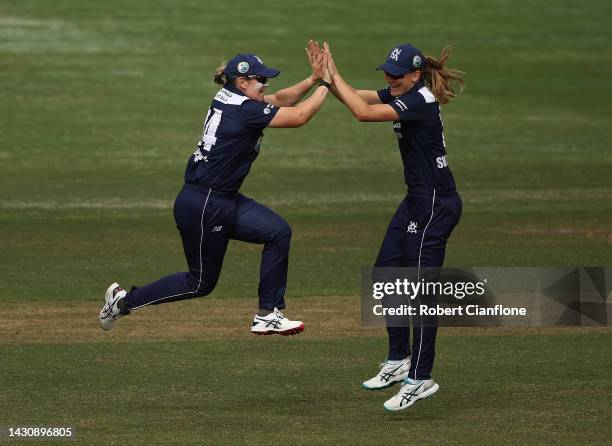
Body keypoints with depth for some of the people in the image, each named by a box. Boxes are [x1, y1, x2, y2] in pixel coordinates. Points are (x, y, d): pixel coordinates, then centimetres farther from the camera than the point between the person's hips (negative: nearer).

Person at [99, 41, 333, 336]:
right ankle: (126, 300, 17)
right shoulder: (244, 110, -20)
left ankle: (267, 317, 4)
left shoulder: (230, 98, 7)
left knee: (278, 232, 0)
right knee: (201, 282, 5)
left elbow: (282, 99, 14)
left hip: (224, 201, 10)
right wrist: (325, 84, -8)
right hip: (203, 207, -10)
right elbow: (299, 117, -20)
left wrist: (315, 78, 2)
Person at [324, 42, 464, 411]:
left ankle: (420, 378, -7)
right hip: (419, 201, 10)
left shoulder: (420, 101, -20)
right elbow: (356, 97, 8)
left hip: (436, 204, -10)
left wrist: (334, 75, -18)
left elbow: (363, 112, -28)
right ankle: (399, 361, 26)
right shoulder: (401, 94, 8)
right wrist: (326, 75, -8)